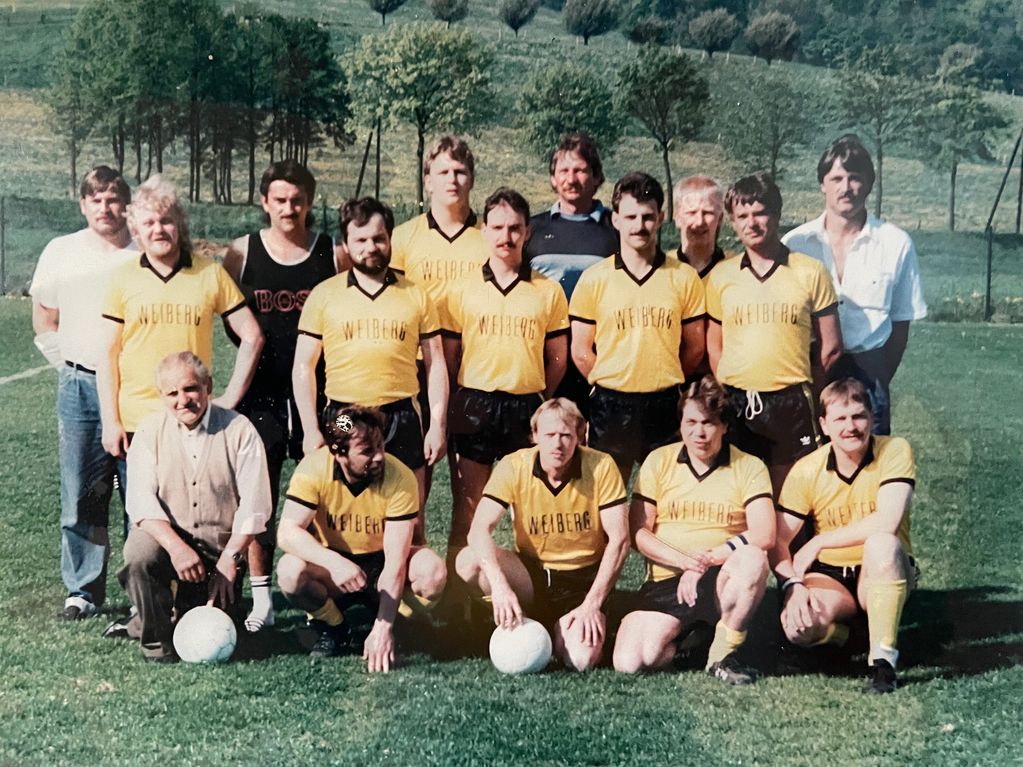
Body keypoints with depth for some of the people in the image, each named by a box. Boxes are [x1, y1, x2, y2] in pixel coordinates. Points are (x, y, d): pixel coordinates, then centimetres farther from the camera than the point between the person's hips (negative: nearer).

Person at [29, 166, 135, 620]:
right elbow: (44, 322, 17)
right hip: (80, 389, 2)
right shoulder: (60, 252, 10)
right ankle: (83, 591, 14)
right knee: (81, 495, 3)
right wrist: (71, 367, 8)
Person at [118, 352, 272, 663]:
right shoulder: (150, 430, -1)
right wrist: (176, 546, -26)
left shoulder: (239, 430, -5)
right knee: (139, 553, -34)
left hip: (220, 547, 0)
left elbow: (253, 507, -8)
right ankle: (154, 634, -8)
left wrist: (229, 560, -16)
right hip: (166, 537, 1)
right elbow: (141, 500, -11)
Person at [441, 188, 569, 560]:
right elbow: (449, 357, 8)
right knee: (467, 508, 4)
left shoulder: (548, 291, 5)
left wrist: (536, 401, 8)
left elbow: (557, 359, 10)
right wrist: (460, 405, 4)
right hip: (474, 406, 0)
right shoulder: (461, 290, 5)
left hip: (528, 407, 0)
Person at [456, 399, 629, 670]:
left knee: (581, 659, -28)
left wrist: (592, 604, -21)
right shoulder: (514, 467, -13)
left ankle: (559, 628, 8)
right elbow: (480, 529, -22)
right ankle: (516, 627, -2)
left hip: (584, 578, -1)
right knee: (468, 561, -27)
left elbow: (619, 539, -14)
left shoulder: (601, 466, -14)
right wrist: (499, 586, -39)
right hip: (530, 573, 2)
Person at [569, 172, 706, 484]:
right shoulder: (594, 279, 0)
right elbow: (581, 352, 4)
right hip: (610, 405, 0)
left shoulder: (684, 277, 2)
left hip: (664, 406, 1)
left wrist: (663, 381, 9)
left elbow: (694, 347, 9)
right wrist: (610, 387, 7)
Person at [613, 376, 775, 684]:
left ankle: (722, 653, -14)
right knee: (629, 662, -23)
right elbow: (639, 533, 2)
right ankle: (689, 638, 11)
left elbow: (764, 535, -11)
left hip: (721, 579, -1)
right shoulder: (659, 461, 8)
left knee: (753, 559, -37)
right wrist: (685, 561, -14)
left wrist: (706, 560, -17)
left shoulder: (749, 467, 3)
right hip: (667, 581, 1)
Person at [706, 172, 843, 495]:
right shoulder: (721, 276, 8)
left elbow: (830, 347, 6)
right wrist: (729, 392, 8)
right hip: (736, 404, 2)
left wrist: (807, 388, 5)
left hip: (791, 403, -2)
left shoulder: (811, 272, 2)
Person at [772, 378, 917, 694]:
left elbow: (888, 522, -27)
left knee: (882, 543, -37)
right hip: (829, 577, 2)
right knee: (798, 626, -29)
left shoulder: (894, 451, -13)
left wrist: (818, 542, -23)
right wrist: (792, 584, -25)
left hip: (884, 573, -2)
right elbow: (778, 540, -6)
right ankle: (841, 631, 10)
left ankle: (883, 658, -24)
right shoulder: (807, 470, -6)